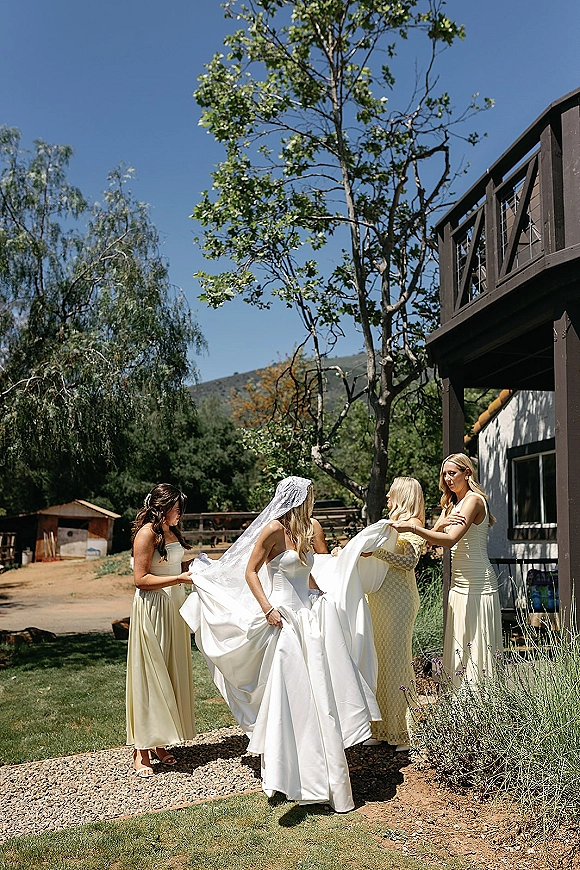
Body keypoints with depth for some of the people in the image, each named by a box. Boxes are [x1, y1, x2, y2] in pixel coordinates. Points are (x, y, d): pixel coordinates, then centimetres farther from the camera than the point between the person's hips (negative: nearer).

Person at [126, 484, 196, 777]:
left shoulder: (171, 531, 12)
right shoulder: (147, 533, -14)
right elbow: (141, 579, -18)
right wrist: (180, 578, -19)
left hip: (174, 608, 9)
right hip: (152, 610, -9)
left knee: (171, 674, 11)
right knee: (149, 678, -2)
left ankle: (160, 742, 22)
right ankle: (141, 750, 7)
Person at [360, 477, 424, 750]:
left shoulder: (412, 525, -6)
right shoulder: (392, 523, 21)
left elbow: (409, 561, -20)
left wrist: (377, 551, -26)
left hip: (398, 601, -8)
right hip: (380, 600, 8)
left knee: (396, 661, -5)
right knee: (380, 662, 9)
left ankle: (405, 732, 5)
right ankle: (382, 729, 16)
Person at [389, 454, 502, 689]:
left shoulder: (473, 500, -10)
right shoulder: (451, 504, 18)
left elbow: (451, 540, -23)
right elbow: (432, 538, 9)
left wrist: (413, 527, -31)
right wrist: (442, 524, -11)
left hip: (477, 586, -9)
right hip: (459, 585, 9)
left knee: (476, 650, -5)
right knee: (460, 651, 9)